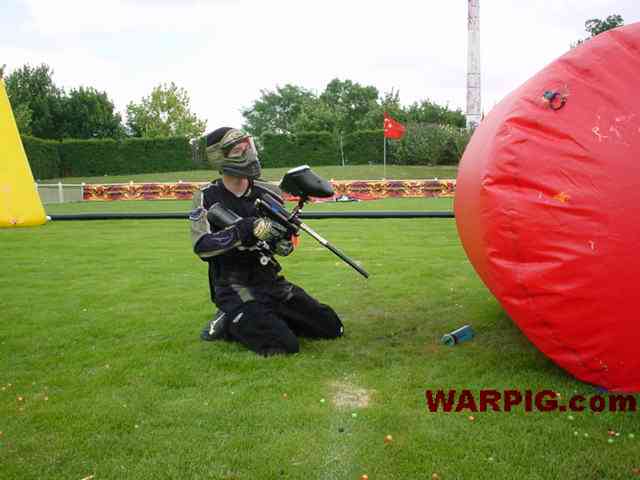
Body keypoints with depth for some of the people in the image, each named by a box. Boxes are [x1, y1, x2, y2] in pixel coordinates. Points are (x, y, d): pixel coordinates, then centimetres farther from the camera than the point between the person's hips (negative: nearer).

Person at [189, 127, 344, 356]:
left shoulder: (269, 193, 2)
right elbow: (201, 246, -20)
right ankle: (229, 324, 1)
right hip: (234, 287, -5)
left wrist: (285, 243, -15)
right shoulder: (207, 198, -7)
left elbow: (284, 242, 10)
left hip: (272, 282, 5)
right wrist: (246, 230, -29)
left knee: (332, 328, 3)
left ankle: (269, 318, 16)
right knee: (285, 345, -24)